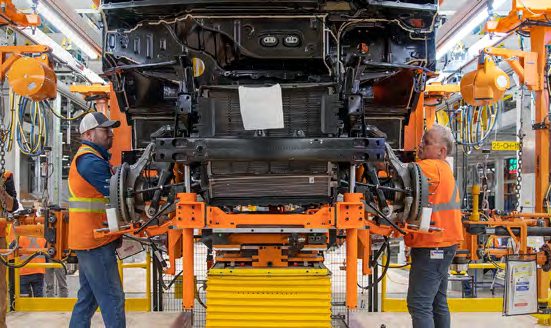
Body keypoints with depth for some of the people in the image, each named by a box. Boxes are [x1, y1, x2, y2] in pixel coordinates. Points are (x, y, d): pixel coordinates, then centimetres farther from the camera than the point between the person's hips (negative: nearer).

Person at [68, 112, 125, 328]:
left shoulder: (91, 158, 20)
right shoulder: (90, 160, -14)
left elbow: (112, 189, 17)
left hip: (88, 240, 11)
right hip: (95, 240, -11)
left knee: (88, 297, 17)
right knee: (112, 298, -8)